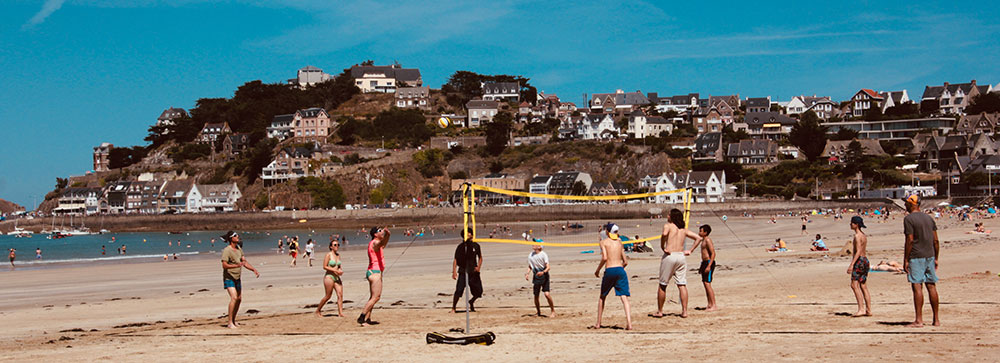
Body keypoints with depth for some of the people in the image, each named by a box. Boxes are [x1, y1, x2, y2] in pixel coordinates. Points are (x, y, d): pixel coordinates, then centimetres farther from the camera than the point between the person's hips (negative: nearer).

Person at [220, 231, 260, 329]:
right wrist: (237, 265, -40)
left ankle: (234, 320, 22)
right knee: (234, 298, -20)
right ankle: (230, 323, -17)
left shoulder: (238, 248, 6)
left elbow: (244, 262, 13)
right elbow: (224, 265, -27)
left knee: (239, 299, 9)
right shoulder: (227, 250, -18)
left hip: (237, 278, 8)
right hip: (229, 278, -8)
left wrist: (254, 270, 4)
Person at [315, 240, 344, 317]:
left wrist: (341, 270, 0)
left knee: (340, 294, -7)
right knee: (328, 296, -1)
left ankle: (340, 313, -8)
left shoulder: (338, 255, 11)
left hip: (337, 277, 6)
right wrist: (335, 270, -18)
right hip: (329, 277, -6)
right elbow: (324, 267, -11)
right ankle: (318, 310, 17)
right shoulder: (328, 255, -8)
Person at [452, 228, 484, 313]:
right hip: (463, 272, -3)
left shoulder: (476, 246, 7)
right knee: (459, 290, -15)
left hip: (474, 271, 3)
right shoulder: (460, 246, -1)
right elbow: (455, 259, -1)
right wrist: (454, 272, -11)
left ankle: (471, 302, 34)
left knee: (478, 291, 4)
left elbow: (480, 258, 17)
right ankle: (453, 308, -4)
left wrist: (479, 267, 0)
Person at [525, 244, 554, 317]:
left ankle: (553, 311, -1)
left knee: (547, 294, -16)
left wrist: (543, 272, -32)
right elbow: (530, 266, 19)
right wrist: (527, 274, 1)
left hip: (544, 276, -5)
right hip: (536, 276, 5)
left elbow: (548, 267, -13)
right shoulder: (530, 255, 8)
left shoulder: (543, 254, -8)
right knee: (536, 295, 6)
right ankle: (538, 312, 25)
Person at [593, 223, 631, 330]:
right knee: (624, 298, -4)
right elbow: (625, 262, 14)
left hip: (609, 271, -2)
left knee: (602, 297, 17)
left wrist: (598, 270, 1)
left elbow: (604, 258, -11)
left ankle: (598, 324, 21)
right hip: (620, 270, 2)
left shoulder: (604, 242, 4)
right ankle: (629, 324, -18)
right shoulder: (619, 242, 16)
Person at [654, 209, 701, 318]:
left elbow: (664, 234, -24)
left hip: (670, 255, -4)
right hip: (681, 256, 4)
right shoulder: (684, 230, 15)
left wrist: (662, 247, -12)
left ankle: (659, 311, 13)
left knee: (662, 285, 7)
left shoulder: (668, 225, -1)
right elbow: (698, 238, 15)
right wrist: (690, 251, 11)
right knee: (682, 285, 6)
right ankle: (684, 311, 1)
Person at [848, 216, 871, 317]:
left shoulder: (857, 236, -13)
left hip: (859, 261, -10)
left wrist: (852, 264, -25)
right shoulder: (864, 235, 16)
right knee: (863, 287, 11)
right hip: (865, 260, 10)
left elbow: (858, 251, -20)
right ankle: (868, 310, 11)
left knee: (854, 285, -11)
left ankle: (861, 309, -17)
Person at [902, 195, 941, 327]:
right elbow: (936, 240, 11)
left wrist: (905, 260, -10)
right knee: (931, 286, 9)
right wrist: (936, 258, 17)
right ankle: (936, 319, 12)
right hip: (930, 256, 7)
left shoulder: (909, 219, -8)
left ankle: (919, 320, -11)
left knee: (917, 286, -8)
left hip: (916, 257, -7)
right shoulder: (929, 218, 13)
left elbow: (910, 240, -13)